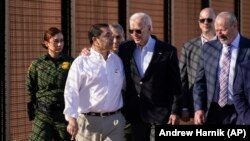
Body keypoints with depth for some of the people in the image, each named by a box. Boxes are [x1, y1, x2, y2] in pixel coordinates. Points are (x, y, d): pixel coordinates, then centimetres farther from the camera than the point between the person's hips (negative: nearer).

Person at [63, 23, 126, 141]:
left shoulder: (117, 60, 12)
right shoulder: (81, 62, -3)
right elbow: (71, 92, -8)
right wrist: (72, 118, -17)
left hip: (115, 120, 4)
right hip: (89, 121, -4)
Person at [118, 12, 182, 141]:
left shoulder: (167, 51, -4)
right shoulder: (125, 49, 6)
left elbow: (175, 85, -3)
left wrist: (175, 111, -7)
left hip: (160, 114, -4)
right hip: (135, 114, 4)